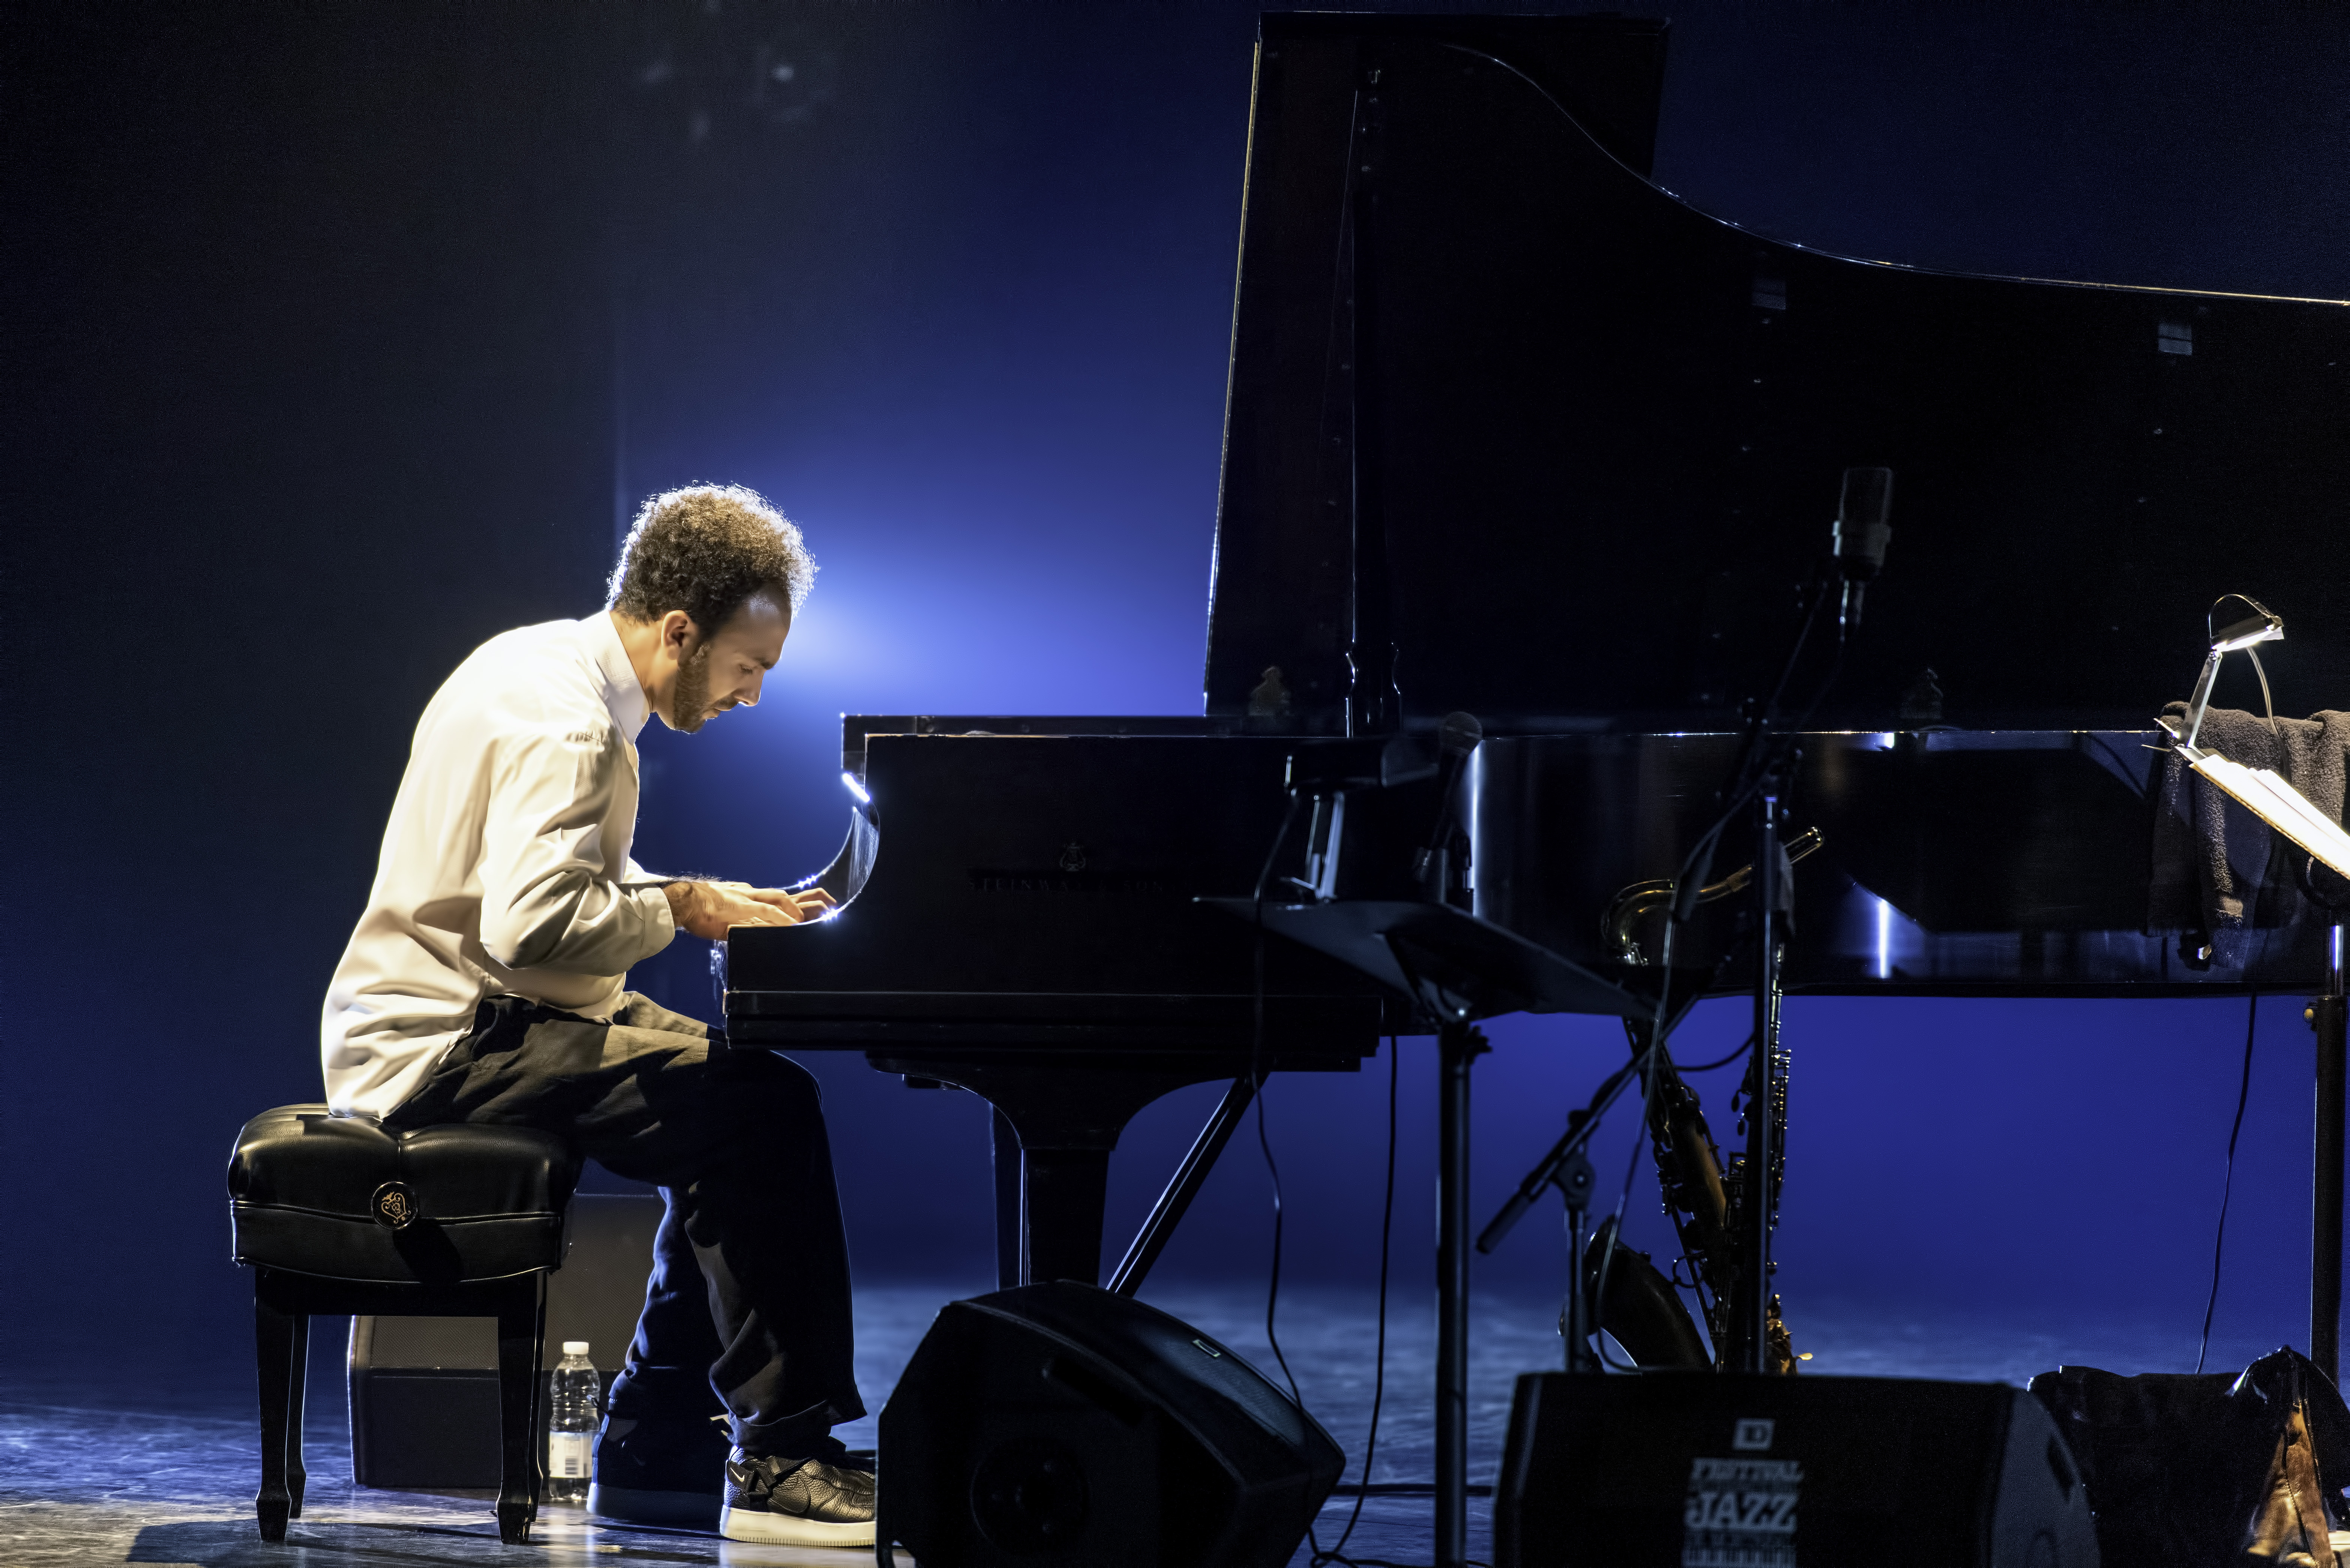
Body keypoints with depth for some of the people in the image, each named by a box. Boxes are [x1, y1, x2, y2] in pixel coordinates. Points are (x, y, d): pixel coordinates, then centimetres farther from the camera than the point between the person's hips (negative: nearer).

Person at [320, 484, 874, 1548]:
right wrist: (683, 910, -17)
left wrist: (716, 902, 9)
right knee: (763, 1108, -22)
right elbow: (530, 922, -31)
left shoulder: (547, 666, 14)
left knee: (739, 1100, 12)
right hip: (444, 1047, -11)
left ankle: (655, 1449, 12)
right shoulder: (562, 724, -19)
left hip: (454, 1020, 11)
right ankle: (783, 1459, -19)